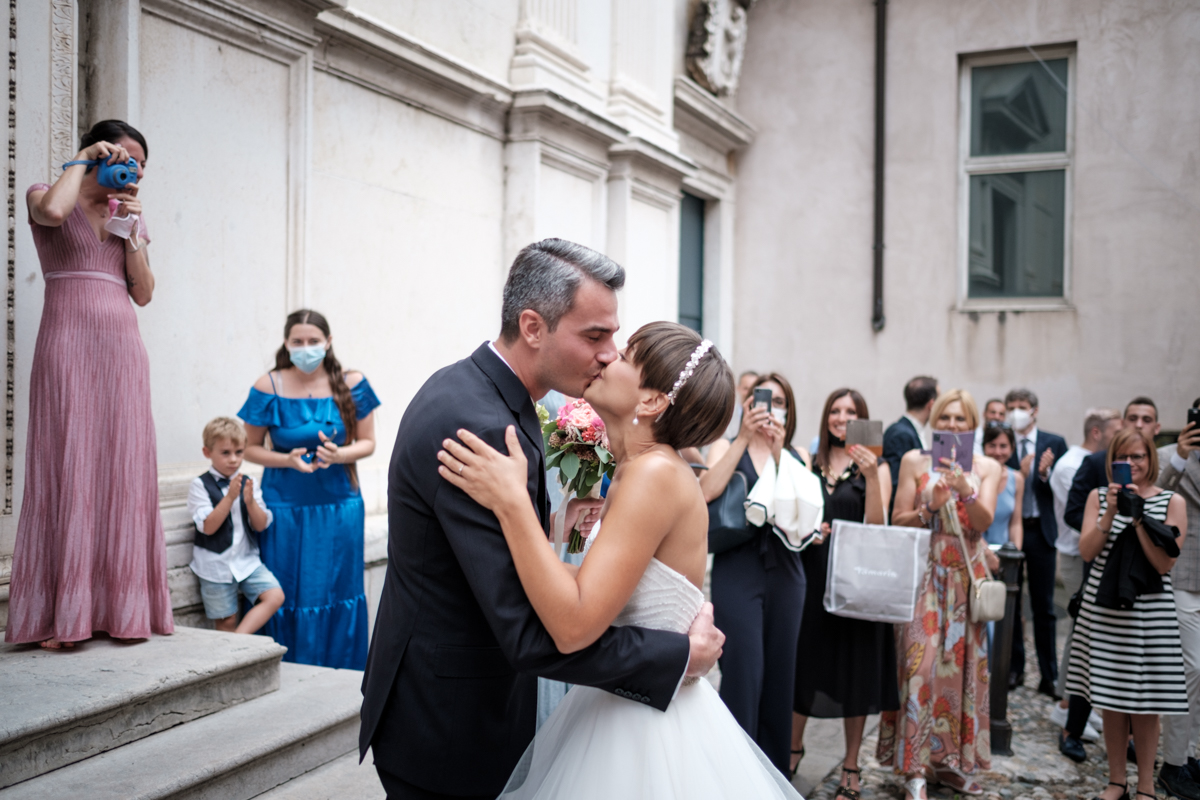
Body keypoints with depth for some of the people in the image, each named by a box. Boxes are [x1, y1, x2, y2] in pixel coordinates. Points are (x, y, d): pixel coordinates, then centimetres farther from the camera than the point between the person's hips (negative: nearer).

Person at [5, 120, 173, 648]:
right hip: (68, 343, -4)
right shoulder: (45, 196, 8)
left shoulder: (129, 213, 20)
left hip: (122, 349, 4)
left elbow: (144, 293, 11)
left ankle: (121, 608, 3)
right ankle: (60, 615, -8)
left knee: (124, 469, -1)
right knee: (67, 465, -9)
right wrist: (83, 161, -4)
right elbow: (52, 211, -20)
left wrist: (132, 229, 2)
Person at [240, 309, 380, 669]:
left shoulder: (351, 384, -1)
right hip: (285, 507, -1)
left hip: (339, 505, 1)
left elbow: (367, 442, 5)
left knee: (337, 591, 5)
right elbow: (250, 448, 3)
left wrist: (340, 455, -15)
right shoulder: (268, 388, -4)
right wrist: (288, 460, -15)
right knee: (288, 593, 1)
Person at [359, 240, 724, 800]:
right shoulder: (479, 427, -30)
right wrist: (681, 655, -23)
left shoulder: (465, 385, 2)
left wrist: (549, 529, 1)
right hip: (447, 726, -10)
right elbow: (531, 633, -31)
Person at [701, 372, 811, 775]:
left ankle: (774, 771, 22)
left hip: (785, 572, 4)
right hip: (738, 571, -4)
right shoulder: (726, 446, 4)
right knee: (743, 674, -8)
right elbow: (707, 490, -16)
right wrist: (744, 436, -18)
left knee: (780, 675, 9)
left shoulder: (798, 455, 12)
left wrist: (778, 451, -14)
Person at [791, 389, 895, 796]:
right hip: (811, 573, 3)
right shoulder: (809, 464, 9)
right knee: (803, 661, 8)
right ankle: (793, 746, 29)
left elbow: (876, 527, -11)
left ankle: (851, 766, 18)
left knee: (855, 668, 5)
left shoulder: (876, 467, 0)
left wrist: (871, 476, -22)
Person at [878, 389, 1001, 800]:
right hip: (924, 571, -2)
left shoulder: (987, 467, 7)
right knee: (922, 662, -9)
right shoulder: (915, 461, 3)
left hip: (967, 576, 2)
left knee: (963, 663, 4)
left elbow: (983, 522, -6)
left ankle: (951, 760, 18)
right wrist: (929, 507, -17)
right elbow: (898, 520, 1)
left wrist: (965, 489, -22)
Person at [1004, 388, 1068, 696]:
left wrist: (1045, 474, -19)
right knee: (1009, 603, 8)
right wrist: (1019, 474, -21)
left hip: (1040, 530, 0)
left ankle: (1049, 675, 11)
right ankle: (1014, 668, 20)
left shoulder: (1054, 443, 3)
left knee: (1044, 607, 4)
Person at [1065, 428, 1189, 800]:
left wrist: (1138, 517, -16)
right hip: (1104, 610, 2)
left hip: (1149, 613, -2)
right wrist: (1111, 513, -14)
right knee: (1111, 699, 9)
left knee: (1144, 703, 3)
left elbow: (1165, 563, -8)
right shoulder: (1099, 497, 6)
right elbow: (1087, 552, -4)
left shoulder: (1172, 502, 0)